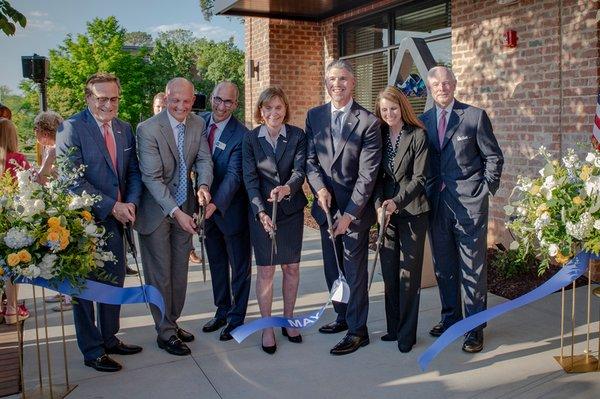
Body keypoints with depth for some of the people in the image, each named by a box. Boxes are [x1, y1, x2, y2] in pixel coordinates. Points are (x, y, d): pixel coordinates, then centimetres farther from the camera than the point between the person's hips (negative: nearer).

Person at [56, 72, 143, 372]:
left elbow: (133, 171, 10)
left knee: (115, 279, 15)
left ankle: (109, 338, 33)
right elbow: (73, 180, -18)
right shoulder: (71, 128, -12)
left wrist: (130, 203, -7)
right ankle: (92, 351, 20)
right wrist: (111, 206, -19)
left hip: (115, 218, 6)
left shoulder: (124, 128, 8)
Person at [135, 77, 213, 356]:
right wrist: (176, 212, -29)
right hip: (156, 210, -6)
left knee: (180, 271, 16)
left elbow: (204, 159, -3)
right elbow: (152, 178, -22)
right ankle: (165, 333, 18)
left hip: (184, 207, 6)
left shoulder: (198, 124, -1)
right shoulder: (148, 129, -19)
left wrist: (204, 185, -25)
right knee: (160, 274, 4)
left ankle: (172, 322, 33)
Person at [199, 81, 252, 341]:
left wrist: (215, 204, -33)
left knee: (239, 266, 9)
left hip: (231, 209, -6)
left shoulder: (241, 135, -18)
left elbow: (234, 175, -23)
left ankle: (236, 318, 23)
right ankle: (222, 311, 35)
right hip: (206, 205, 6)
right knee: (216, 263, 19)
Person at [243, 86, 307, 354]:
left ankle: (288, 320, 26)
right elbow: (250, 179, -6)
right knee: (265, 269, 2)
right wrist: (261, 211, -19)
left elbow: (300, 169, -11)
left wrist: (287, 187, -33)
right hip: (261, 211, -1)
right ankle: (267, 327, 15)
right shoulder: (250, 139, 0)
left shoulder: (297, 136, 0)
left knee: (292, 267, 9)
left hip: (292, 209, 1)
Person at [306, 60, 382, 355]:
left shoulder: (368, 121, -9)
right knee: (332, 267, 14)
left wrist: (349, 213, -16)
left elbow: (368, 173, -12)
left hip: (355, 208, -5)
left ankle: (357, 330, 13)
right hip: (326, 205, 5)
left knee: (354, 270, 0)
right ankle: (343, 317, 32)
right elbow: (310, 159, 6)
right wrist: (319, 188, -13)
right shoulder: (314, 116, 6)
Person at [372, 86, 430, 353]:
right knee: (389, 272, 7)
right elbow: (376, 175, 7)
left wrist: (396, 202, -17)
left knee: (409, 273, 0)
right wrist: (379, 205, -7)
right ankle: (393, 328, 20)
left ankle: (407, 333, 11)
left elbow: (419, 177, -8)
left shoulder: (417, 136, -4)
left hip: (412, 212, -4)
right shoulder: (379, 136, 9)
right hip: (386, 213, 4)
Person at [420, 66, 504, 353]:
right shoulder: (423, 121, 10)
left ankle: (475, 327, 13)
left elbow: (494, 157, 1)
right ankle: (450, 317, 30)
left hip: (469, 203, -4)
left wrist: (486, 190, -6)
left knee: (473, 268, 1)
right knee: (443, 267, 14)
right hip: (436, 203, 4)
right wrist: (426, 194, 4)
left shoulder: (475, 116, -1)